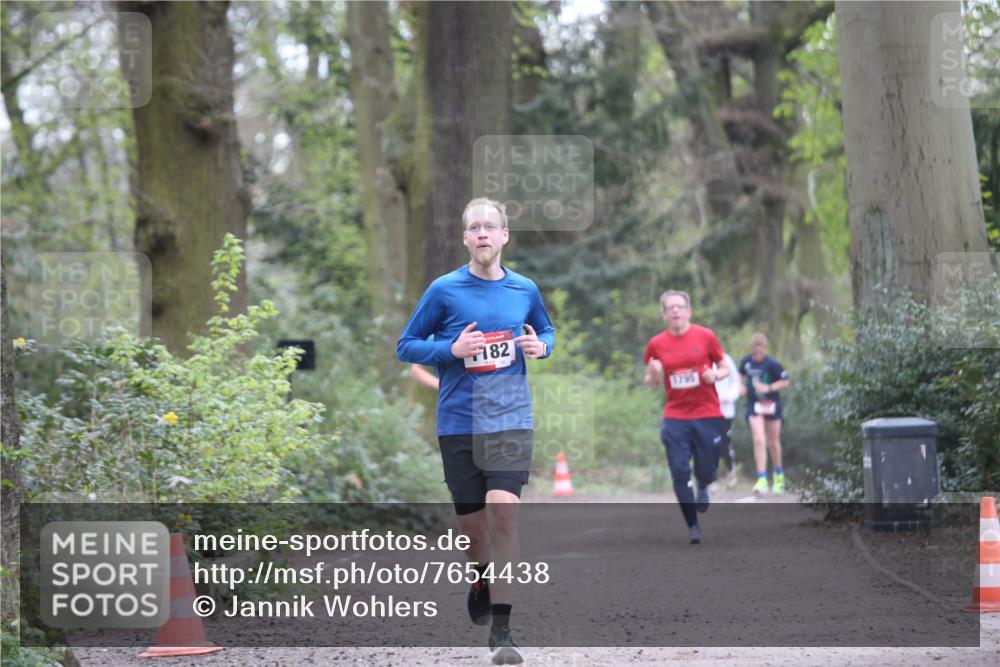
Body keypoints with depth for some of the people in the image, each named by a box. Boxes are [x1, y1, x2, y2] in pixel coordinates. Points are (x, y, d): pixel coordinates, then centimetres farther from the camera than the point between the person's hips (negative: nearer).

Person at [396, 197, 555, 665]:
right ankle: (481, 582, 43)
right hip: (458, 424, 0)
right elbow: (406, 346, 3)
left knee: (503, 516, -17)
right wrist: (452, 350, -14)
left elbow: (546, 331, 24)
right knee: (472, 524, 8)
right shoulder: (444, 291, -2)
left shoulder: (525, 290, 5)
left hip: (510, 421, 0)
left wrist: (541, 346, 0)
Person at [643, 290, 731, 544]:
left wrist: (716, 375, -15)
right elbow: (651, 381, 10)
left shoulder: (705, 336, -2)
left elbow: (725, 367, 7)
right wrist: (653, 374, -13)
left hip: (707, 415, -1)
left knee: (706, 470, 3)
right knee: (680, 472, -7)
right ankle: (693, 526, 5)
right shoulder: (657, 344, 1)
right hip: (675, 417, 1)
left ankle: (702, 487, 41)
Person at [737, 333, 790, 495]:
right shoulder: (746, 361, -3)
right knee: (758, 440, -14)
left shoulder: (772, 364, -15)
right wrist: (741, 386, -1)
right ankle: (762, 481, -16)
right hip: (754, 405, 2)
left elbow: (785, 381, -9)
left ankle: (779, 476, 34)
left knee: (773, 442, 12)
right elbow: (741, 374, 18)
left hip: (771, 404, -1)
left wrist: (769, 388, -22)